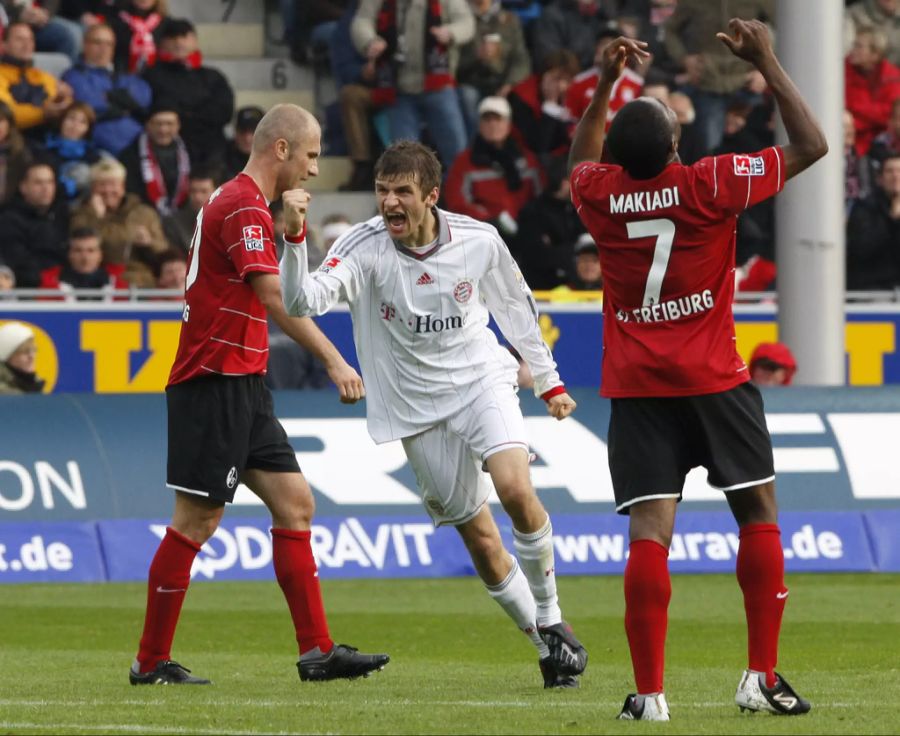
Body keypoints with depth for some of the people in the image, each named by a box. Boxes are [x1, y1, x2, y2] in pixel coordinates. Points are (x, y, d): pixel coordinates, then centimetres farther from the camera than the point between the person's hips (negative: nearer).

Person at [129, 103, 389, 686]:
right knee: (197, 522, -6)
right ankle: (152, 663, 1)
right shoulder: (244, 207, -15)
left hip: (242, 386, 10)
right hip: (216, 381, -10)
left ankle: (317, 650, 6)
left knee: (295, 505, 7)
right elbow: (275, 298, -26)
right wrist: (333, 360, -28)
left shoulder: (237, 202, 17)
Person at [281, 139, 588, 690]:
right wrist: (294, 236, -47)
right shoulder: (365, 247, -15)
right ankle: (549, 649, 17)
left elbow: (515, 307, 10)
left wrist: (549, 381, 16)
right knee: (481, 541, 0)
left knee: (515, 487, -26)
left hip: (482, 380, 0)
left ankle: (551, 620, -6)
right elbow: (304, 301, -31)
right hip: (417, 409, 0)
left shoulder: (479, 241, -9)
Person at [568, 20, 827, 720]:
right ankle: (763, 676, 9)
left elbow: (583, 162, 25)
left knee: (650, 530, -6)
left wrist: (606, 82, 26)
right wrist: (767, 63, 5)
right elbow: (811, 145, -1)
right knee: (759, 511, 11)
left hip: (635, 387, 2)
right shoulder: (709, 185, -12)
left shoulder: (599, 195, -3)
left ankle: (649, 691, -14)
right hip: (714, 379, -2)